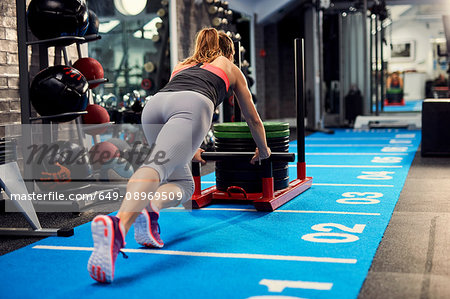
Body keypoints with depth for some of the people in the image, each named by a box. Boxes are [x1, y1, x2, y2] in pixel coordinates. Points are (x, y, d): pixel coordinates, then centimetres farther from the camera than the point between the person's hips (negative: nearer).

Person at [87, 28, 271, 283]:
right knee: (157, 166, -26)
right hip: (193, 105, -4)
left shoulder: (183, 65, 44)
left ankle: (148, 208, -19)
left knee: (183, 184, 12)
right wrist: (263, 150, 61)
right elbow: (252, 117, 44)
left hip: (154, 104, 4)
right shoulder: (231, 68, 36)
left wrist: (188, 150, 68)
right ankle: (118, 225, -51)